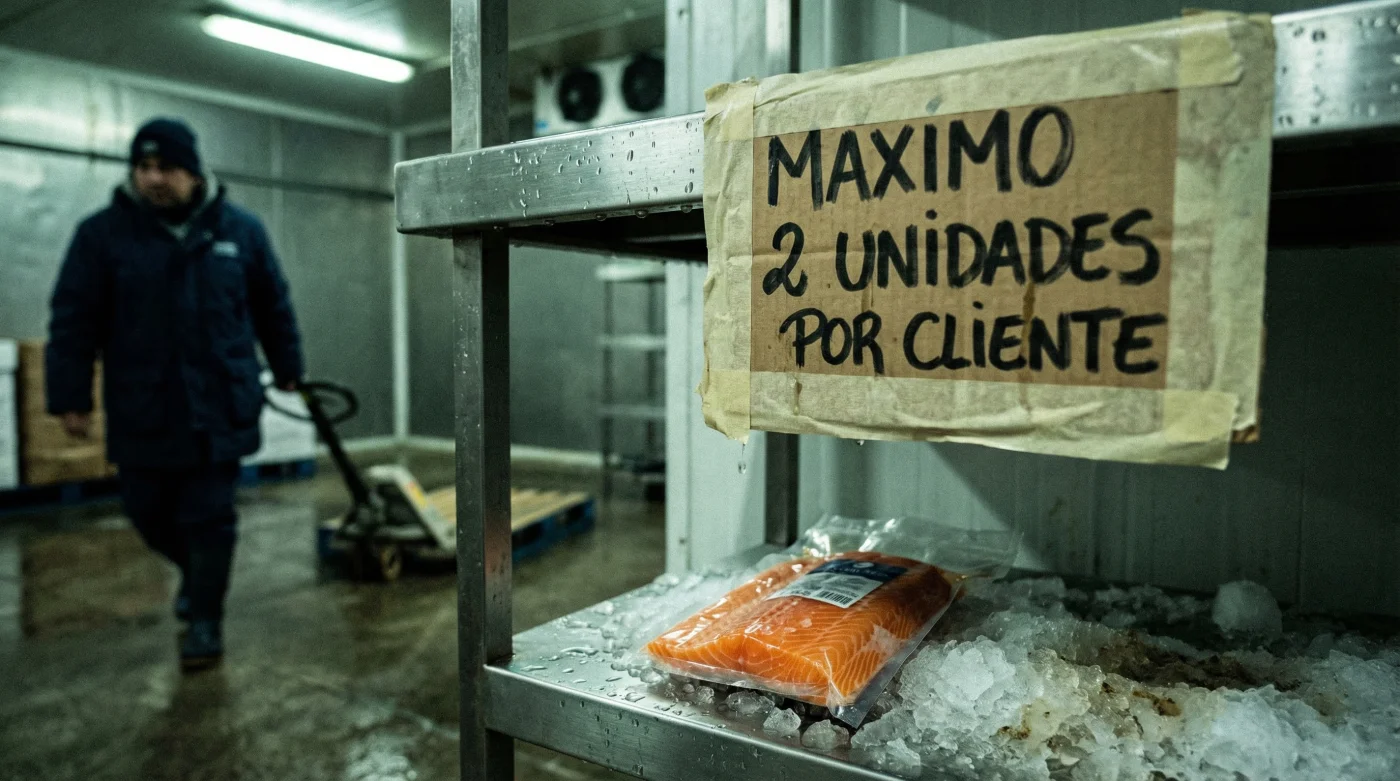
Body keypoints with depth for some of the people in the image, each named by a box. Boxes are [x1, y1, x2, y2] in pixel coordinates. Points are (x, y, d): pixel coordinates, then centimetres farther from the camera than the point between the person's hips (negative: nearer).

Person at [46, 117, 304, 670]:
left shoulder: (240, 229, 3)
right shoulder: (103, 233, 0)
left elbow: (273, 308, 12)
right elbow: (74, 321, 1)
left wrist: (287, 369, 17)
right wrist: (70, 395, -2)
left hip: (219, 409, -1)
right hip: (142, 411, 1)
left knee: (208, 518, 2)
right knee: (148, 513, 11)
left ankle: (205, 619, 16)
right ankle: (194, 572, 40)